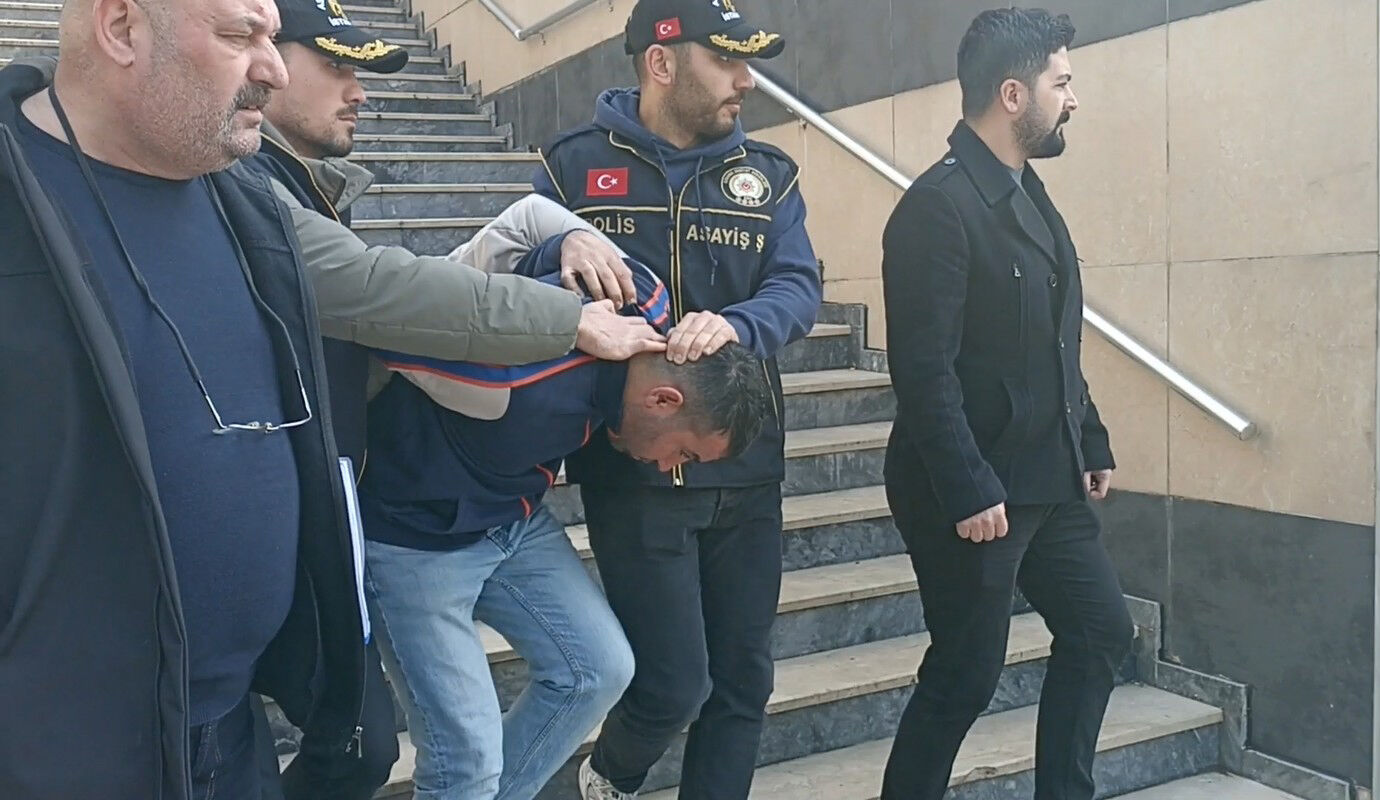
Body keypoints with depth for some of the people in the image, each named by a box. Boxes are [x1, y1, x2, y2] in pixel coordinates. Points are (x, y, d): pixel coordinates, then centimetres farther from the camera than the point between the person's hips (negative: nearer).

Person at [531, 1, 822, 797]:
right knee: (677, 683, -2)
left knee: (743, 682, 12)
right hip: (633, 471, -4)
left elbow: (799, 287, -7)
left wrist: (735, 325, -27)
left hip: (746, 470, 4)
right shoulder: (575, 165, -1)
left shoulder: (768, 175, 6)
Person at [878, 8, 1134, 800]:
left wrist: (1092, 442, 15)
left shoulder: (1029, 194, 11)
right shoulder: (938, 205, -18)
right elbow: (925, 370, -23)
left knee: (1102, 630, 16)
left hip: (1048, 478, 9)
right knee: (968, 671, 2)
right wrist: (968, 491, -23)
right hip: (974, 491, -9)